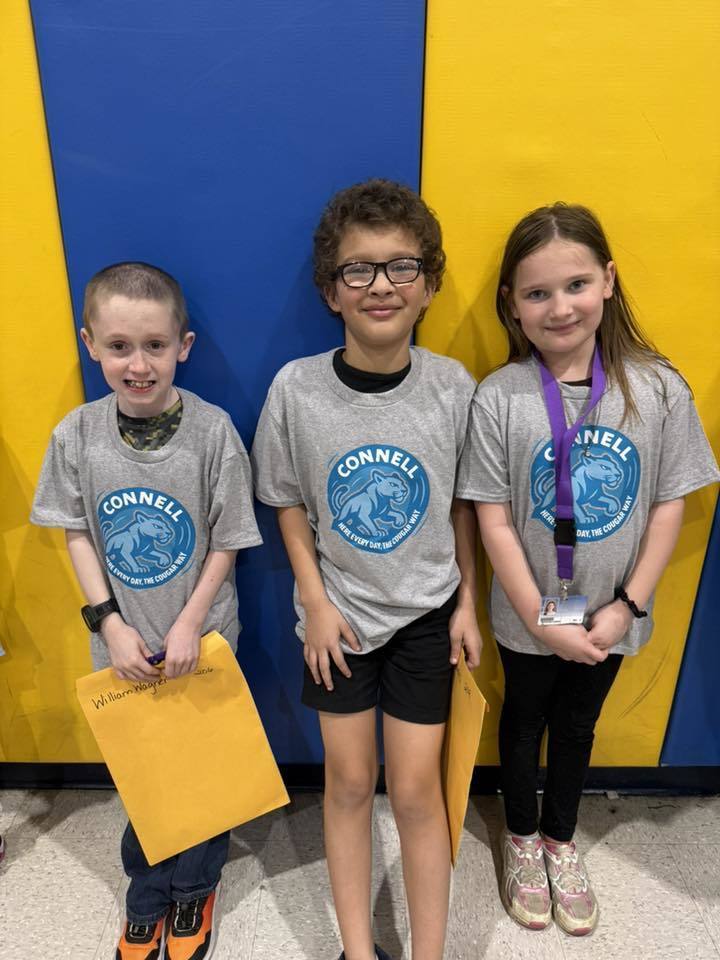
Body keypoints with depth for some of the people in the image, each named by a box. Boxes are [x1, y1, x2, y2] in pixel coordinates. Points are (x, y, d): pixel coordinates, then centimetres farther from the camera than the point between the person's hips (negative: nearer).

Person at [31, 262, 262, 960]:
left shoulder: (212, 431, -17)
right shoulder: (76, 434, -10)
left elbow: (227, 541, -10)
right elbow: (77, 534, -1)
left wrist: (190, 623, -15)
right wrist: (110, 622, -8)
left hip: (200, 640, -2)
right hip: (123, 645, 2)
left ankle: (193, 891, 43)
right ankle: (145, 900, 45)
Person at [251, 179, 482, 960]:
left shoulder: (453, 386, -12)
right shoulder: (297, 388, -14)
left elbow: (464, 503, 0)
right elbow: (289, 505, -3)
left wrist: (468, 602, 1)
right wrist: (317, 604, -6)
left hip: (426, 612, 0)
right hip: (338, 615, 0)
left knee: (416, 789, 10)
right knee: (348, 782, 15)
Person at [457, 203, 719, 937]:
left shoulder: (658, 388, -12)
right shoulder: (498, 398, -18)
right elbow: (493, 521, -16)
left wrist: (627, 605, -11)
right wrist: (542, 621, -16)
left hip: (611, 617, 2)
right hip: (528, 618, -2)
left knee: (577, 725, 24)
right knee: (524, 722, 21)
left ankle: (560, 840, 50)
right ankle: (521, 838, 48)